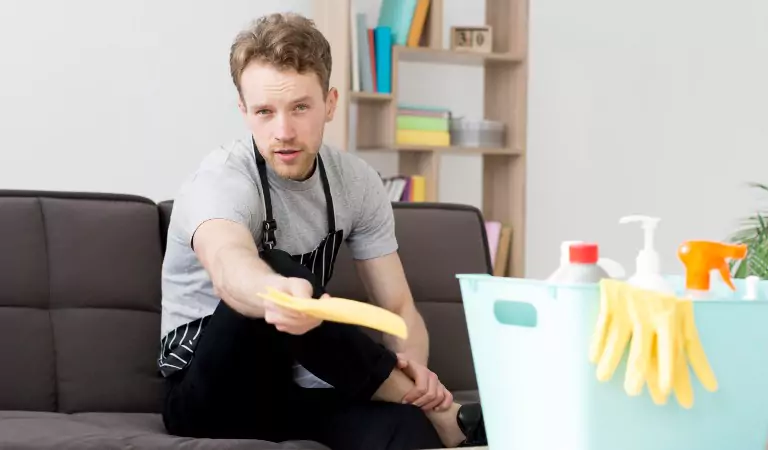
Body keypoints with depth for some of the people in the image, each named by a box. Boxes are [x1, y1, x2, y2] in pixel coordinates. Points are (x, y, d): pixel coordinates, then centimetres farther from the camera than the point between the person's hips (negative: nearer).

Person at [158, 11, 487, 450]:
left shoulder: (358, 182, -1)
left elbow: (399, 308, 3)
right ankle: (441, 412, -22)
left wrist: (412, 367, -20)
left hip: (300, 390, 1)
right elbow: (228, 269, -43)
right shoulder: (222, 181, -20)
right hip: (213, 394, -1)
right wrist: (279, 293, -67)